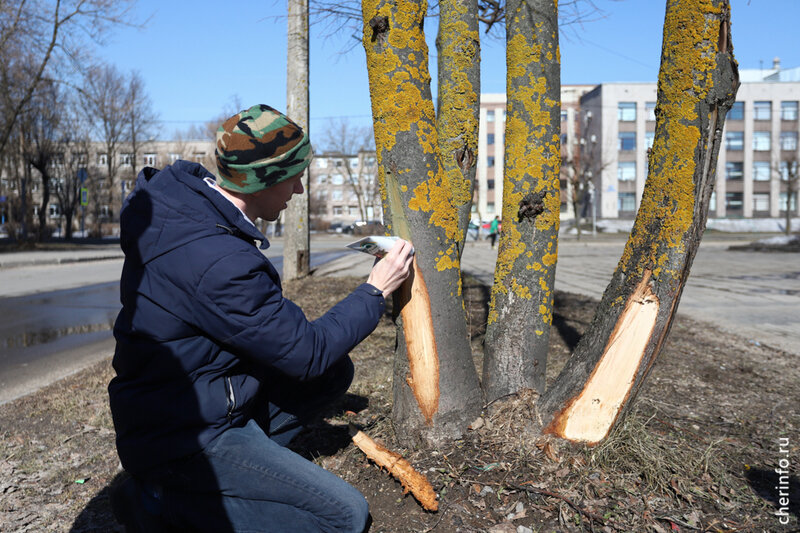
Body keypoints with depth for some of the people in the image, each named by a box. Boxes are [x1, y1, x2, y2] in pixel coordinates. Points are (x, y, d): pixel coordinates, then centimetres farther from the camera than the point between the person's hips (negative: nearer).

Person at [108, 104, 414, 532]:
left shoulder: (182, 196, -2)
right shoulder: (220, 263, -31)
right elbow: (308, 354, -20)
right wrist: (375, 291, -10)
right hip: (182, 441, -9)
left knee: (336, 371, 10)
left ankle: (230, 471, 8)